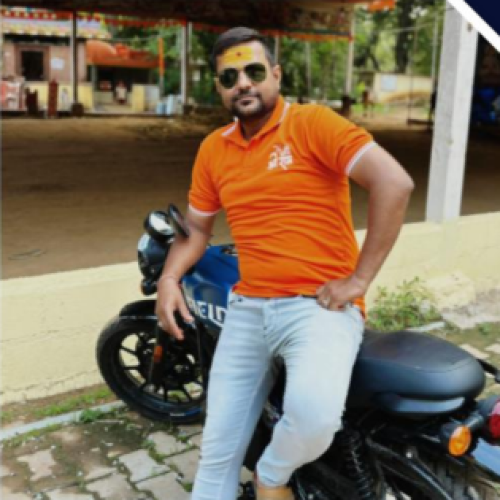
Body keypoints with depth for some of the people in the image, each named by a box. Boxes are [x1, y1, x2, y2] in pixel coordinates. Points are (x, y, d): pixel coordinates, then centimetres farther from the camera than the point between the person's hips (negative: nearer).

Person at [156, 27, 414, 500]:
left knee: (314, 415, -31)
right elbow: (196, 228, 21)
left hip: (318, 306, -5)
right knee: (217, 449, 7)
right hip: (246, 309, 5)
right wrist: (168, 278, 2)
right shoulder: (212, 149, 11)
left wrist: (360, 277, -16)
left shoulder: (312, 122, -7)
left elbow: (394, 183, -16)